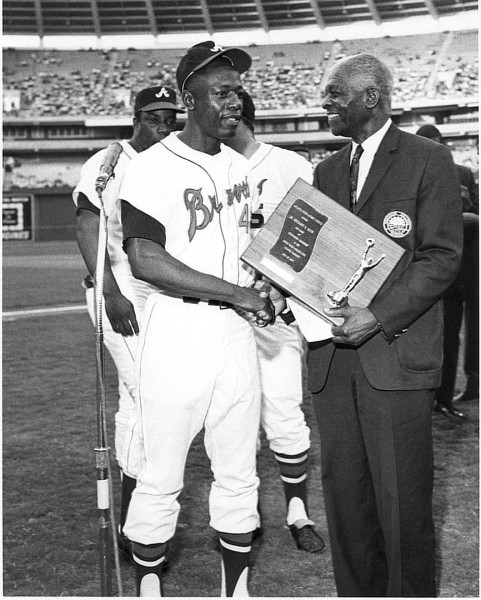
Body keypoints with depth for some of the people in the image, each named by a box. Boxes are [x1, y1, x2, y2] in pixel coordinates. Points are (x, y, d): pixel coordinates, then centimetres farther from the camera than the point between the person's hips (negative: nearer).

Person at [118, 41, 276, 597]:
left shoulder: (239, 167, 12)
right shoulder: (153, 168, -10)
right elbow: (145, 260, -18)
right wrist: (236, 292, -17)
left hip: (236, 332, 6)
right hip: (177, 336, -6)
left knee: (238, 474, 12)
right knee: (161, 478, 2)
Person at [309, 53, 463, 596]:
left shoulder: (428, 160, 1)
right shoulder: (327, 171, 18)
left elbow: (442, 257, -7)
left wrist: (379, 316, -16)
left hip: (396, 354, -5)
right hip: (332, 356, 5)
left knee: (401, 501, -1)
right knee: (344, 495, 10)